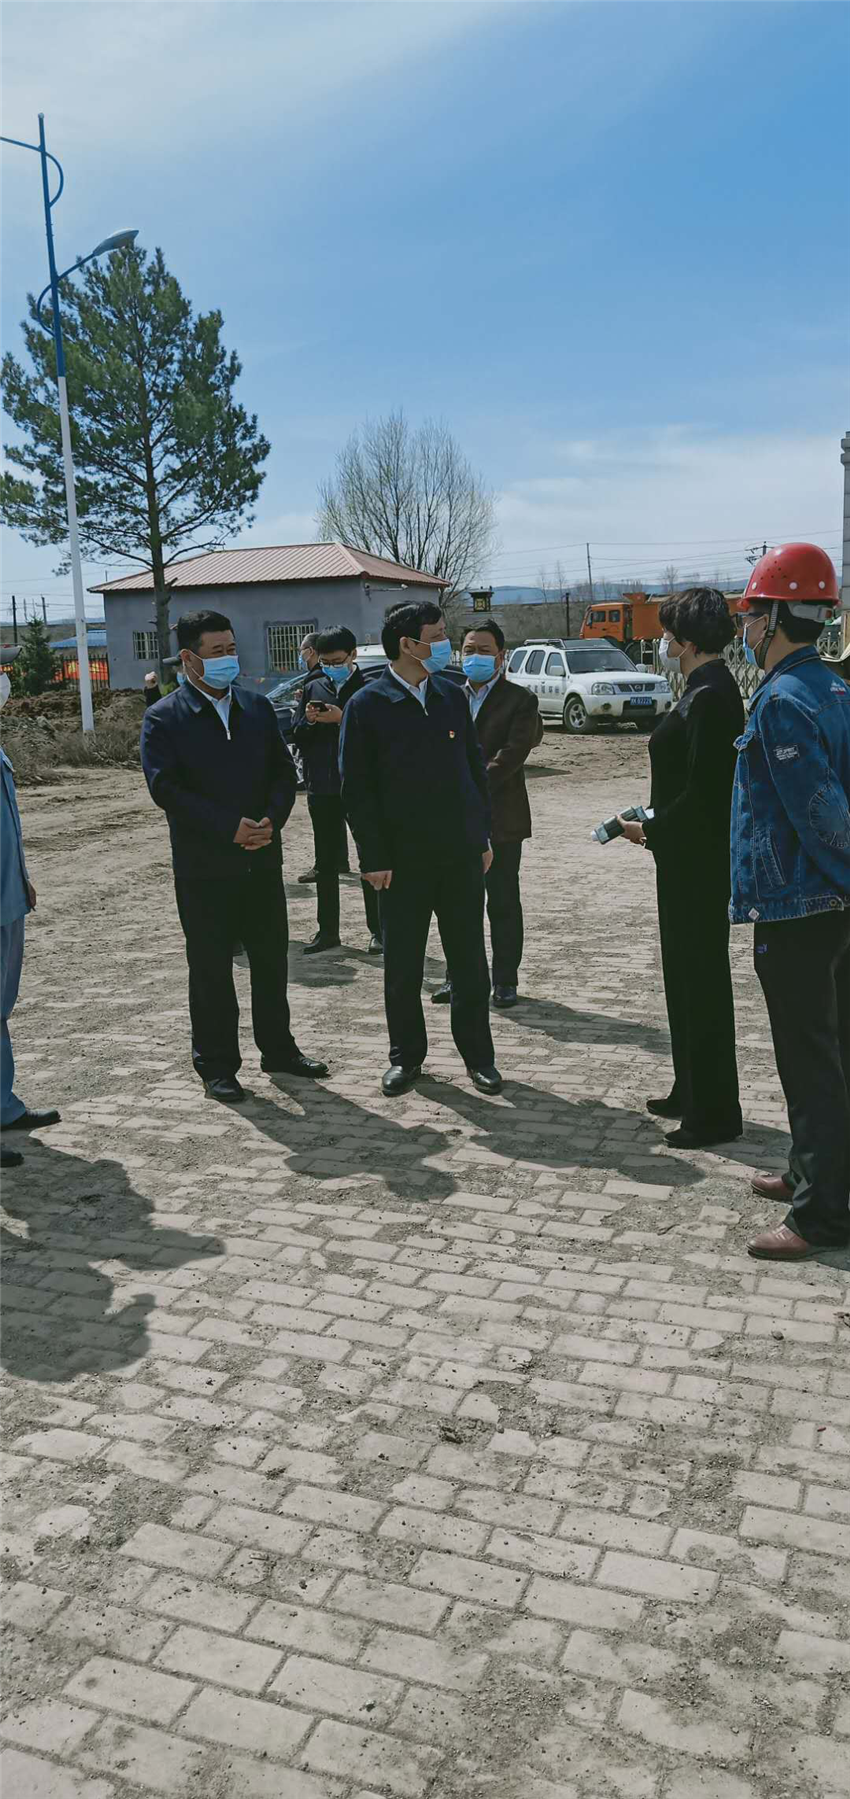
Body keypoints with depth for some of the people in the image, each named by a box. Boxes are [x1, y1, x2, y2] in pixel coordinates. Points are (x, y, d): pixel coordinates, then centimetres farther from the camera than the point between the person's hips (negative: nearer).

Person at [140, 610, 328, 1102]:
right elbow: (165, 788, -14)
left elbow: (284, 770, 9)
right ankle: (217, 1065, 17)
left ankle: (278, 1048, 29)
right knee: (211, 969, 4)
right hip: (204, 866, -4)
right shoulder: (164, 718, -5)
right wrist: (230, 828, -19)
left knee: (271, 960, 14)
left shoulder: (257, 707, 10)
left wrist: (271, 821, -10)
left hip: (262, 859, 5)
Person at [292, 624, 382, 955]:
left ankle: (377, 929, 11)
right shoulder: (314, 688, 9)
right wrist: (308, 720, -10)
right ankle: (328, 930, 19)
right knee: (325, 863, 10)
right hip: (322, 788, 5)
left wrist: (343, 719, -20)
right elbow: (298, 736, 10)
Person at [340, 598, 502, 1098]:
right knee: (402, 964, 7)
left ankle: (478, 1053, 21)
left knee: (470, 959, 8)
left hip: (461, 853, 3)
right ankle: (406, 1056, 23)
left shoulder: (452, 695, 6)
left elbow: (475, 767, 12)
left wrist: (483, 836, 8)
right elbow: (357, 789, -6)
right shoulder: (367, 705, -6)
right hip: (402, 859, -3)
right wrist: (374, 858, -10)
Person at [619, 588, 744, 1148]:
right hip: (690, 856, 10)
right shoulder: (710, 688, 11)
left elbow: (702, 792, -24)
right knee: (688, 975, 18)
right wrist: (656, 828, 10)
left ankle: (715, 1114, 11)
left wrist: (651, 830, -12)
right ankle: (692, 1093, 31)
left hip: (697, 861, -10)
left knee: (702, 980, -1)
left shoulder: (709, 696, -20)